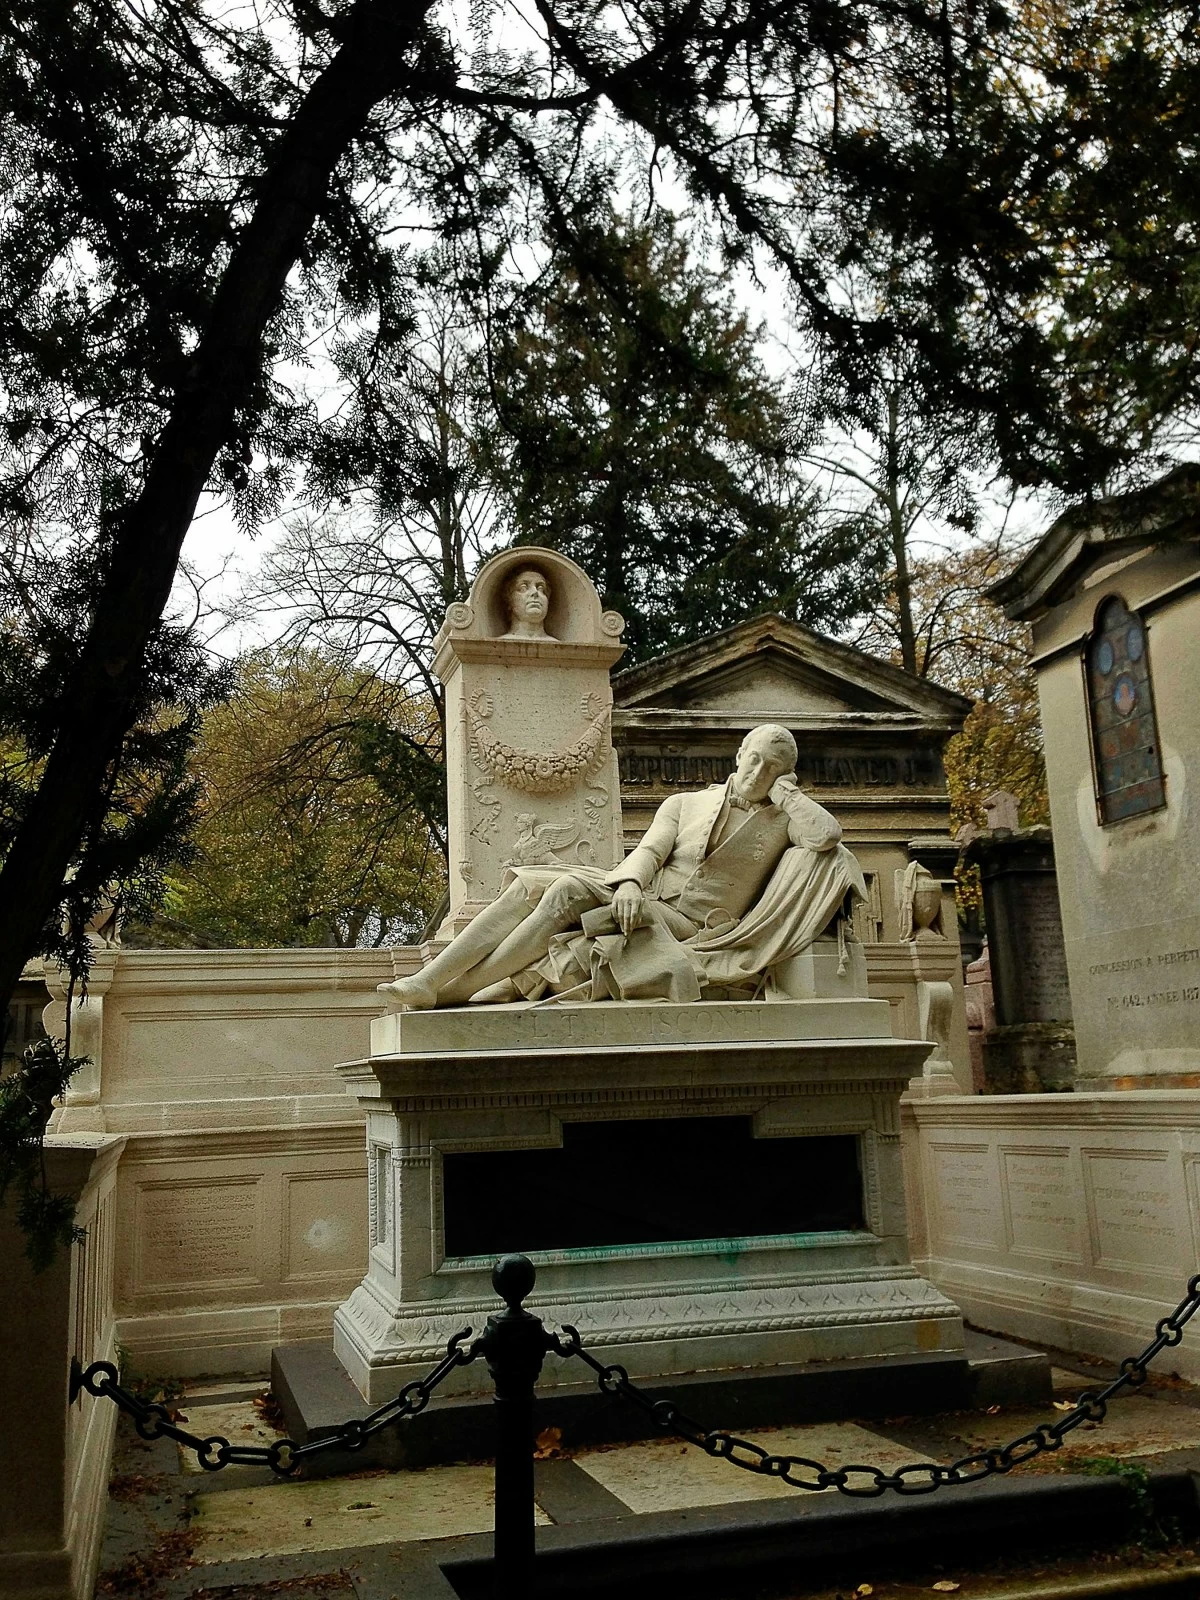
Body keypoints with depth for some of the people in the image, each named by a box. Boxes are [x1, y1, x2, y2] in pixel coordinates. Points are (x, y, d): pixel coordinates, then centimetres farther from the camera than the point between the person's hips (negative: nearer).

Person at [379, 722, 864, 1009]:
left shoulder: (781, 821, 13)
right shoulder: (684, 803, 20)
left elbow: (828, 834, -8)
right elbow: (650, 850, 4)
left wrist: (786, 790, 5)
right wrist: (628, 882, -18)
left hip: (692, 925, -4)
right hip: (643, 899, 4)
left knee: (566, 896, -28)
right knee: (537, 888, -21)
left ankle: (452, 993, -27)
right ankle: (428, 980, -26)